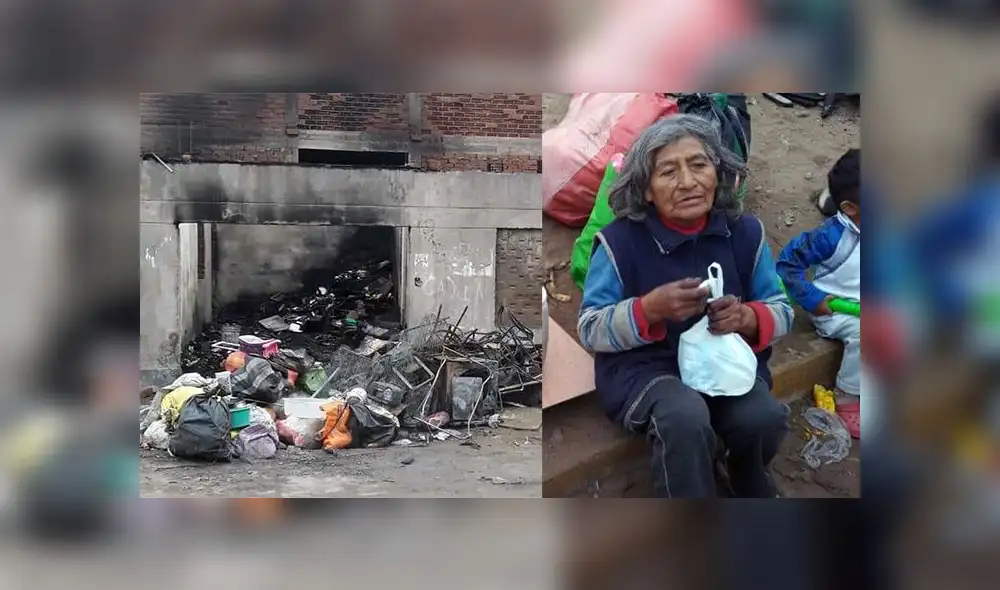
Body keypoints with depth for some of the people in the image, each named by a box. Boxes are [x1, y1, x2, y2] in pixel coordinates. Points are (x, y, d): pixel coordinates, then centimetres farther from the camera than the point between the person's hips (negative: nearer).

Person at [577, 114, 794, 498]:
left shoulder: (745, 232, -1)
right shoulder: (620, 241, -11)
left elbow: (781, 311, 7)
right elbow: (589, 330, -8)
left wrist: (748, 319, -18)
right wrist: (650, 309, -26)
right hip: (646, 367, -3)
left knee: (763, 418, -26)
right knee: (685, 417, -36)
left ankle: (750, 486, 12)